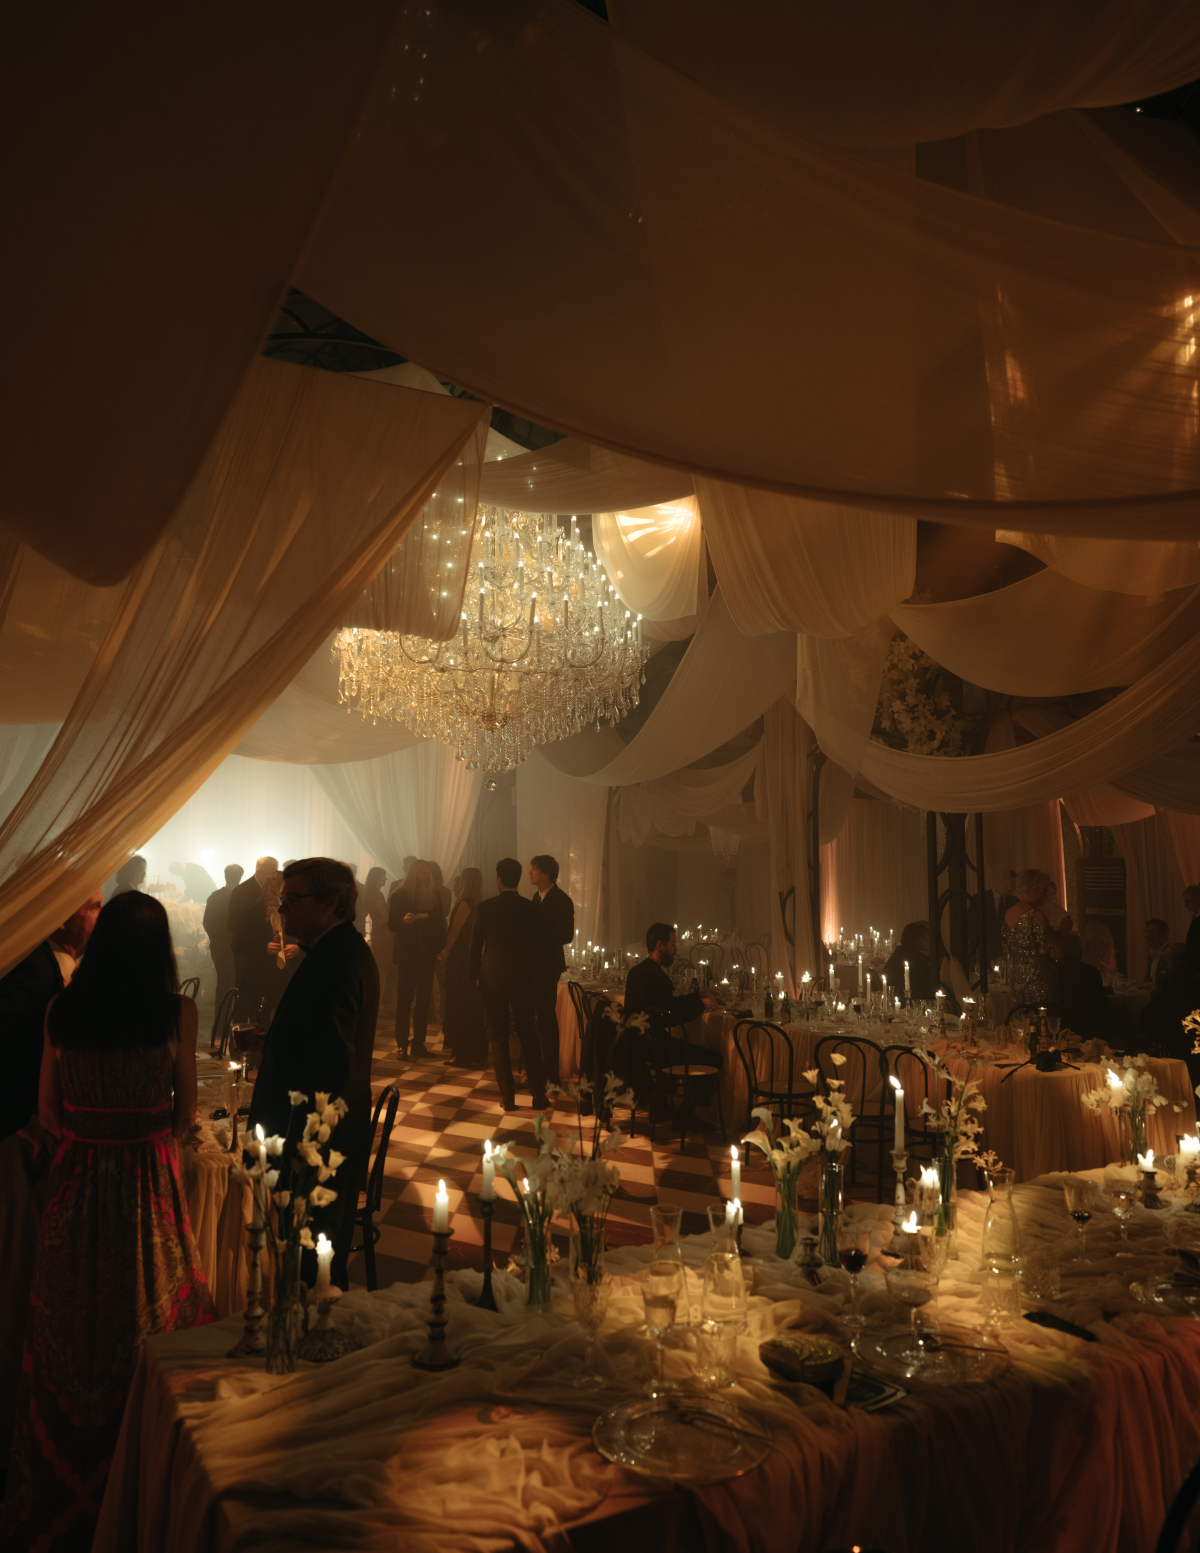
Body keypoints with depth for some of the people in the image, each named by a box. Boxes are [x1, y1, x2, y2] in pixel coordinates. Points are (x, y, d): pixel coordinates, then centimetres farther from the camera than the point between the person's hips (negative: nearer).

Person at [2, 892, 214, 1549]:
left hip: (78, 1180, 3)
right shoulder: (177, 1011, -13)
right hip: (150, 1183, -2)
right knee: (146, 1325, 12)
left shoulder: (62, 1009, -6)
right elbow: (184, 1114, -6)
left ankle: (63, 1490, 35)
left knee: (72, 1324, 18)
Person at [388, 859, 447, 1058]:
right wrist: (404, 920, -24)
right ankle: (402, 1043, 2)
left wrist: (441, 949, -4)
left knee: (423, 998, 3)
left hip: (427, 953, 3)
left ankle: (418, 1042, 7)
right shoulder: (399, 895, -1)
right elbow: (392, 924, -3)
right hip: (406, 953, -3)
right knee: (404, 998, -1)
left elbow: (440, 923, 7)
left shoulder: (434, 895, 7)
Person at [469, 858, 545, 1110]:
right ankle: (539, 1095, 12)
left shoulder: (485, 907, -8)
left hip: (492, 976, -2)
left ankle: (508, 1097, 6)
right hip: (523, 976, 2)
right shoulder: (530, 908, -3)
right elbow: (536, 945, 4)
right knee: (528, 1036, 10)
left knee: (498, 1037, 6)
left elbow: (475, 945, -1)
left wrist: (476, 974, 12)